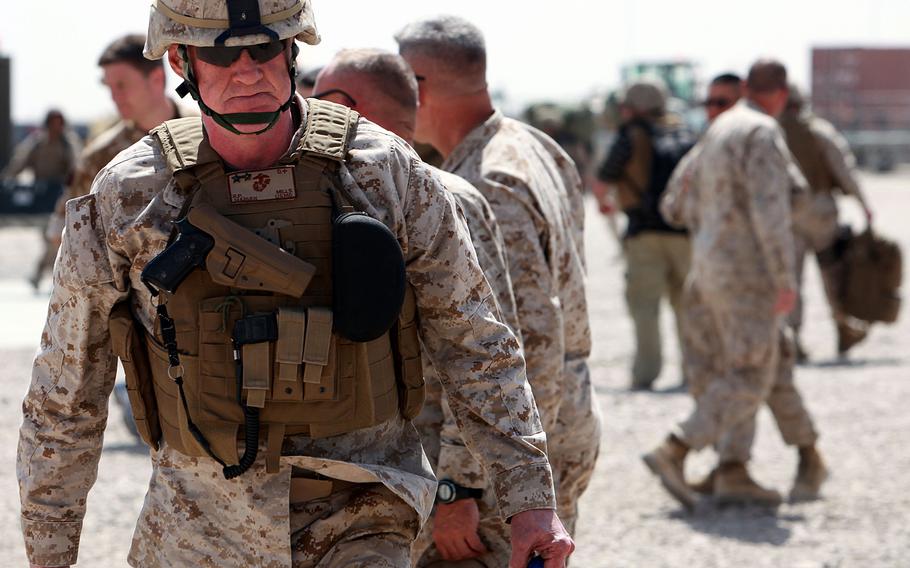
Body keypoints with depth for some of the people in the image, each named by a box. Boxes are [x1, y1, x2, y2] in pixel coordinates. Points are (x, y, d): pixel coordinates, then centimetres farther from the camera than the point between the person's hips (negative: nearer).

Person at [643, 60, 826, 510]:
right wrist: (786, 280, -22)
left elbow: (690, 177, 32)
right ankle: (673, 453, -18)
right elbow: (770, 209, -23)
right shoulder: (762, 133, -15)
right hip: (749, 270, -9)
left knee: (741, 372, 11)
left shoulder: (719, 130, 13)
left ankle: (733, 473, 6)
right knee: (749, 377, -8)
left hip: (712, 265, 9)